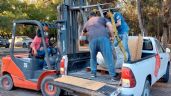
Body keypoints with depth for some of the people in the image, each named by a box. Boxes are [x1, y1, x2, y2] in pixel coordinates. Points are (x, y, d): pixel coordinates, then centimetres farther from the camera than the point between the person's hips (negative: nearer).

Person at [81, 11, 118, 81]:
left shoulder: (87, 23, 33)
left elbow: (82, 34, 49)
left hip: (92, 39, 2)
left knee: (93, 57, 22)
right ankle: (113, 76, -2)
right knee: (108, 57, -1)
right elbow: (110, 26, 10)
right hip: (103, 37, -2)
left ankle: (93, 73, 23)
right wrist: (112, 36, 15)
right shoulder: (102, 19, 27)